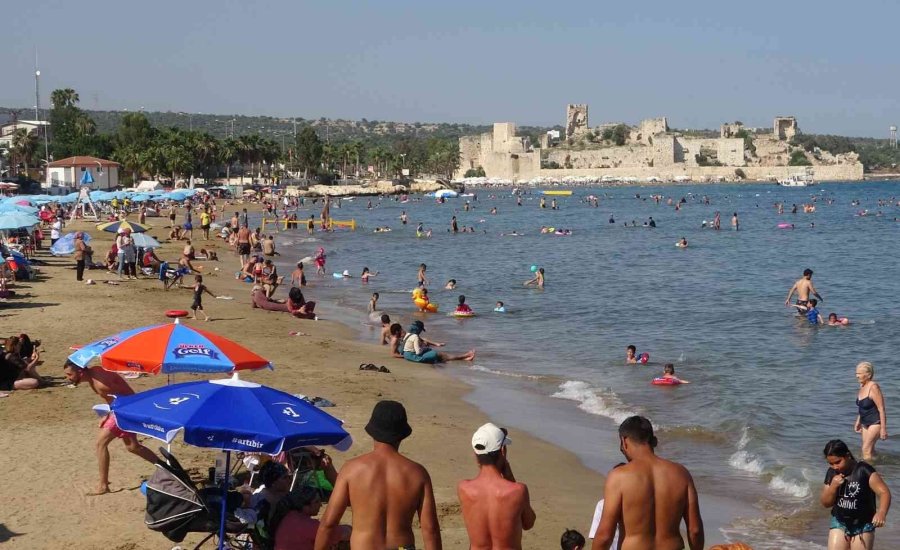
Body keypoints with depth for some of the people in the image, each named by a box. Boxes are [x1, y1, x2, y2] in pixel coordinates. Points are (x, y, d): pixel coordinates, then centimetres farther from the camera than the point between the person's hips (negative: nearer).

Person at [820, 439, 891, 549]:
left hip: (863, 525, -4)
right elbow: (826, 503, 5)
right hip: (839, 523, 4)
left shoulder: (864, 471, -15)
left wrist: (881, 513, -39)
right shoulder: (832, 473, 1)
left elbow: (884, 492, -21)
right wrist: (833, 486, -15)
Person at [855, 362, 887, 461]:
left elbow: (881, 409, -21)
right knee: (870, 450, 13)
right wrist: (858, 422, 22)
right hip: (865, 423, 9)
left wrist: (883, 428, -22)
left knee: (866, 449, -13)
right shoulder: (862, 386, 6)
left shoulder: (873, 387, -21)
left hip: (875, 422, -9)